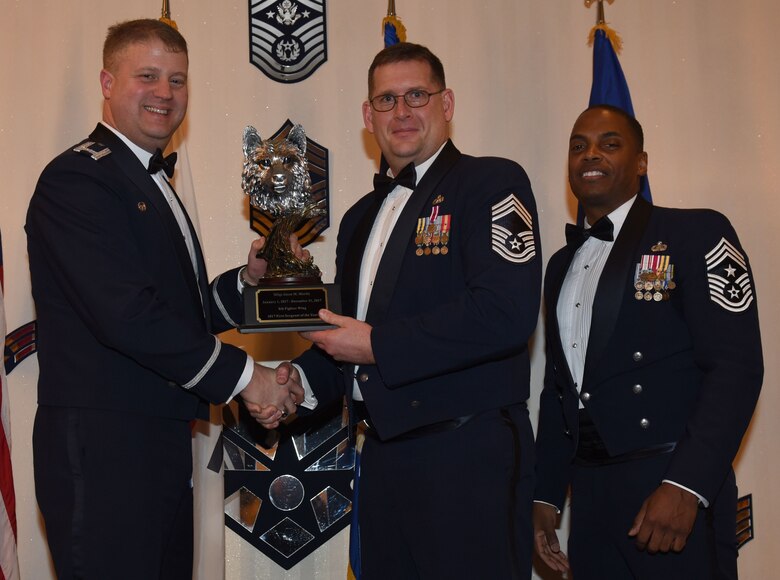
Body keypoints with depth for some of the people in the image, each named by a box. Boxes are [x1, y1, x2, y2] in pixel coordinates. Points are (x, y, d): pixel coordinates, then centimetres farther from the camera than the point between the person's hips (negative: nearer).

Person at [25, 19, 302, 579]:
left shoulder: (155, 186, 21)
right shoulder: (77, 178, -10)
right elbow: (124, 313, -21)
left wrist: (248, 279, 2)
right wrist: (242, 375, -15)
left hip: (161, 449, 9)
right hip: (103, 453, -9)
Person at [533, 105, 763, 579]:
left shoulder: (696, 233, -4)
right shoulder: (562, 266, 16)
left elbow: (737, 365, -13)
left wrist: (685, 486, -22)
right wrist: (546, 495, 13)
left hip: (677, 491, -6)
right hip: (592, 499, 6)